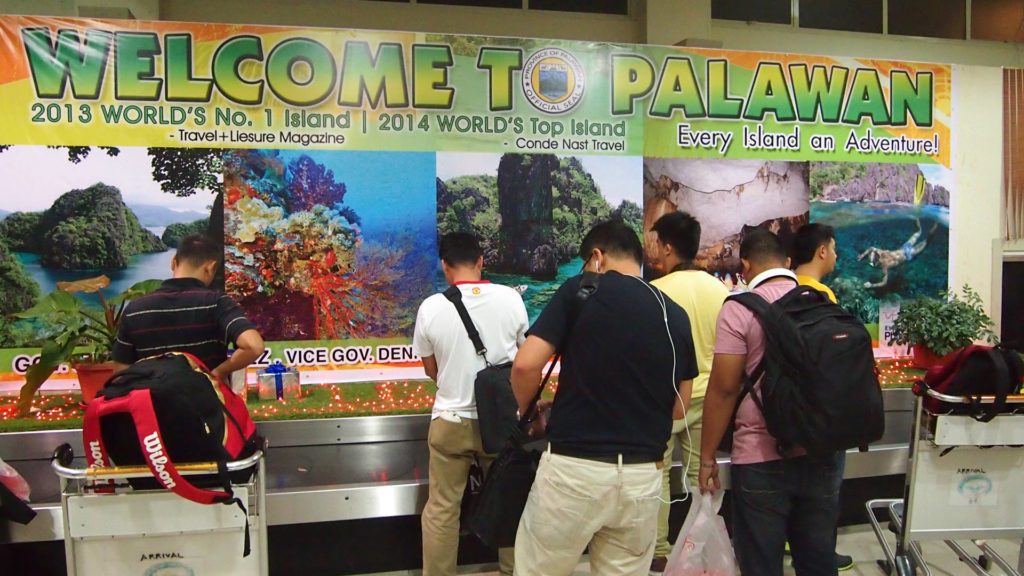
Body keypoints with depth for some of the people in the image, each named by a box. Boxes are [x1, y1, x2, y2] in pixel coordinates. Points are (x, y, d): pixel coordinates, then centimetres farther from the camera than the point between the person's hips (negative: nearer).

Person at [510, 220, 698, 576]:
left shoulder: (579, 291, -5)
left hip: (574, 468, -4)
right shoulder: (676, 315, 7)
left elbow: (526, 366, -12)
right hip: (643, 475, 5)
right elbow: (679, 407, 12)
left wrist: (528, 414, 6)